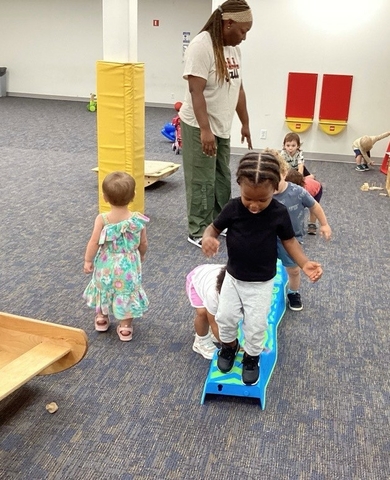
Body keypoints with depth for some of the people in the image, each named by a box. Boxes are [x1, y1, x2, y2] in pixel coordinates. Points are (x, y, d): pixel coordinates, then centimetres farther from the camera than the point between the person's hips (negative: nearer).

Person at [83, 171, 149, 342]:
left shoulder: (102, 219, -21)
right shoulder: (137, 220, -17)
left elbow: (94, 242, -15)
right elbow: (143, 243, -5)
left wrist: (88, 261, 0)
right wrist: (141, 255, 16)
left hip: (106, 264, 1)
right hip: (128, 265, 0)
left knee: (103, 289, 25)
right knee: (127, 293, 16)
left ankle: (101, 319, 43)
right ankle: (125, 328, 24)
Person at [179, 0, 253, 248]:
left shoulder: (234, 49, 8)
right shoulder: (202, 46, -18)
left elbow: (238, 88, 15)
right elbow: (196, 91, -23)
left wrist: (245, 123, 17)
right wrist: (205, 130, -28)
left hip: (222, 127, 8)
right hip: (199, 127, -8)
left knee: (222, 179, 16)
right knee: (202, 182, -1)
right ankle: (198, 232, 10)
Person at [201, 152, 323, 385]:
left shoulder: (279, 213, -19)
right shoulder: (233, 208, -18)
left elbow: (289, 240, -6)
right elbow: (214, 227, -7)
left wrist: (305, 263, -20)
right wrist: (207, 238, -31)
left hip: (262, 283, -2)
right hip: (233, 277, 2)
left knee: (256, 325, 8)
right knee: (225, 316, 15)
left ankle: (252, 356, 37)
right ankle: (229, 345, 46)